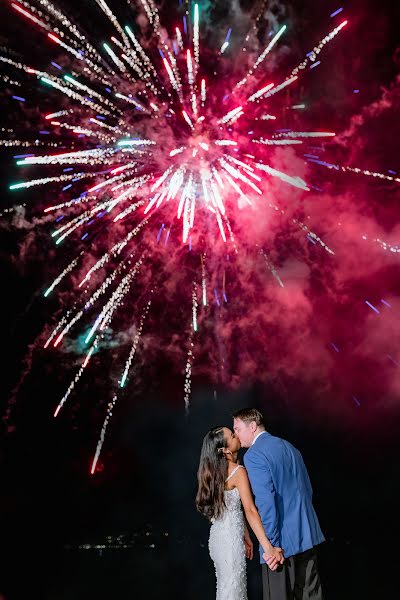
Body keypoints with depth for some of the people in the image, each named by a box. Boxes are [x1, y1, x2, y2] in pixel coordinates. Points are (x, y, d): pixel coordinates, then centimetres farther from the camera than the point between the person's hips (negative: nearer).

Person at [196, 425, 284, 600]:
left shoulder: (214, 470, 6)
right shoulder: (238, 471, -19)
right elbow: (250, 510, -27)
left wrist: (246, 536, 17)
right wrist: (268, 548, -30)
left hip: (217, 536, 8)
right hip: (230, 539, -8)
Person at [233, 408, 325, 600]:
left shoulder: (253, 455, -13)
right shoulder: (289, 447, 13)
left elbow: (266, 501, -21)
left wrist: (271, 544, -17)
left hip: (283, 539, -8)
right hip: (307, 534, 8)